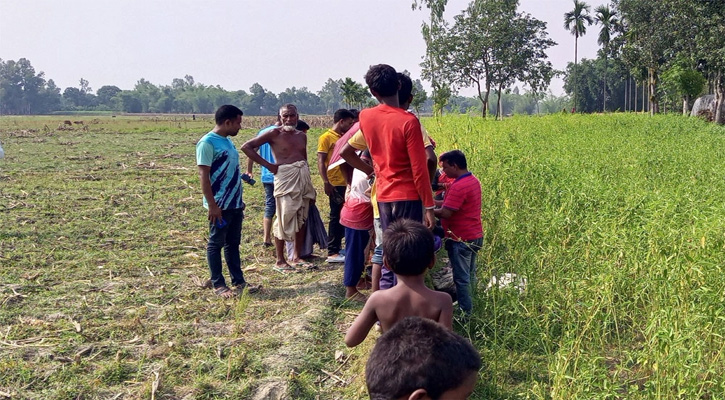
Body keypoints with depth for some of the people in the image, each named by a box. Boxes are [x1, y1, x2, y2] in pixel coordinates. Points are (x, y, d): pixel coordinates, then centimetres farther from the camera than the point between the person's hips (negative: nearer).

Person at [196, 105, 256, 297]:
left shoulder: (228, 141, 13)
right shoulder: (207, 143, -14)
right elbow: (203, 176, -17)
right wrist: (212, 205, -20)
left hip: (235, 203, 9)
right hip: (219, 205, -9)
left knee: (233, 244, 13)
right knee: (216, 244, 3)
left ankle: (238, 281, 20)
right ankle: (218, 284, 10)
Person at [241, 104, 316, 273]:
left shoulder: (302, 135, 13)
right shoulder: (274, 134, -5)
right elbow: (247, 147, -8)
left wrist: (309, 184, 14)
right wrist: (268, 165, -10)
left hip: (303, 176, 6)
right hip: (285, 177, -6)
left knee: (301, 219, 10)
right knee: (285, 219, -5)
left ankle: (297, 257, 21)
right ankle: (280, 261, 4)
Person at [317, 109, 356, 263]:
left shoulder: (344, 137, 15)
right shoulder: (326, 137, -6)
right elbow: (320, 162, -11)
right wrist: (326, 183, -16)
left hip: (347, 183, 7)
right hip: (335, 185, -7)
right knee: (336, 217, -4)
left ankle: (338, 246, 22)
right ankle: (332, 253, 1)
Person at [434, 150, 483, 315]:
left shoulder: (458, 186, -22)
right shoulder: (473, 180, 9)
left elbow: (446, 213, -25)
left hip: (461, 239, -10)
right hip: (475, 236, 10)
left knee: (461, 278, 0)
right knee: (470, 276, 18)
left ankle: (465, 313, 7)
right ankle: (472, 309, 26)